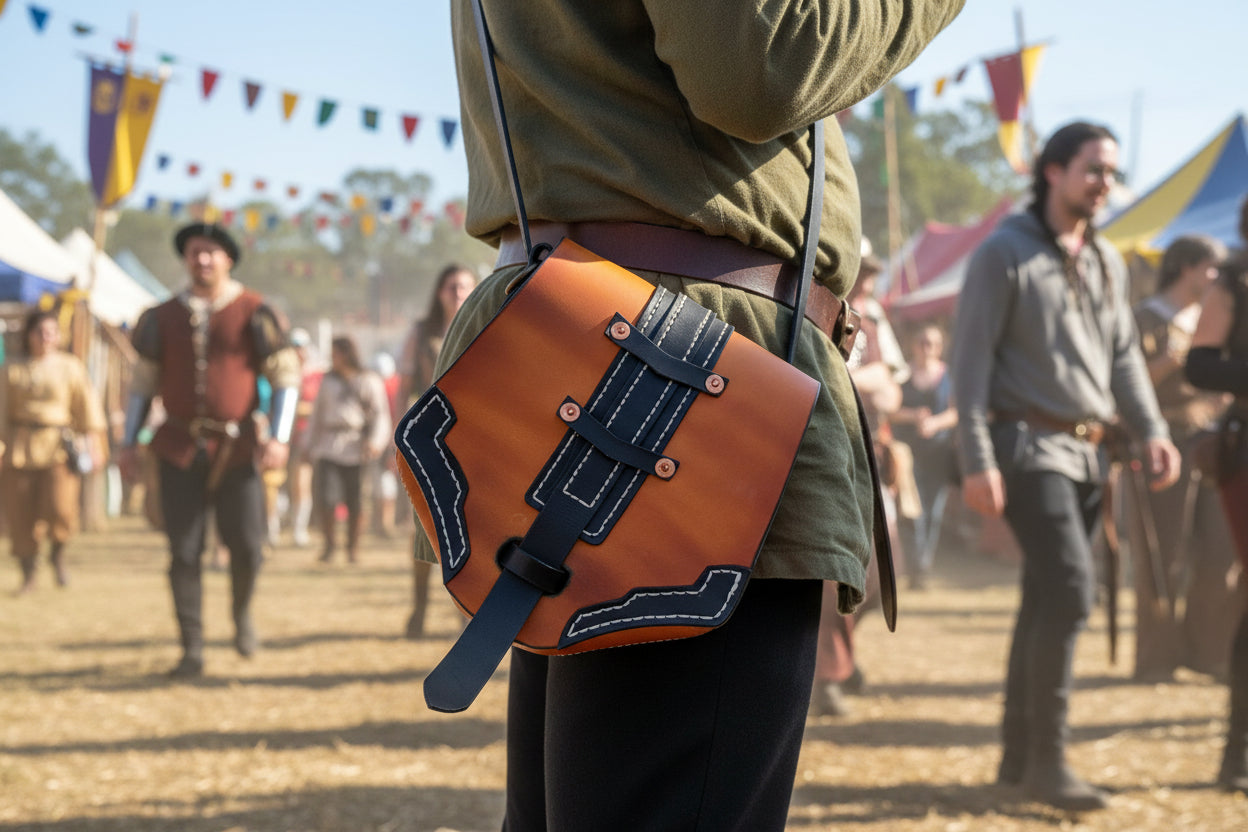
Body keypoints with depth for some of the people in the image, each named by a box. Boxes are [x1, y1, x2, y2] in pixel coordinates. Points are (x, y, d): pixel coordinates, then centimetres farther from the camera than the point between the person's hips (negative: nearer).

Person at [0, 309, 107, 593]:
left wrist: (93, 443, 2)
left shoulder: (71, 366, 7)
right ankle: (28, 575, 15)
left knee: (60, 508, -18)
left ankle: (57, 554, 12)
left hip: (60, 447, -1)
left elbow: (87, 407, 8)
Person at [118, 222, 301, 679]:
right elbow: (144, 381, 14)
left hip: (236, 448, -2)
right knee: (184, 552, -2)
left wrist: (279, 438, -11)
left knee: (246, 545, -8)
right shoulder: (164, 317, 8)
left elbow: (287, 378, 0)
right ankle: (191, 651, 6)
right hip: (179, 448, 2)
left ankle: (242, 610, 24)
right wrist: (128, 443, 8)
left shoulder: (253, 313, -1)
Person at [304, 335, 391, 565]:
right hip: (328, 447, 3)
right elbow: (317, 414, 23)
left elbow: (381, 414, 2)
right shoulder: (328, 380, 17)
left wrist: (375, 442, -12)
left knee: (355, 501, 0)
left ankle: (353, 547, 14)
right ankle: (328, 544, 5)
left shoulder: (370, 381, 5)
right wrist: (311, 444, 19)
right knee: (326, 498, -10)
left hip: (356, 448, -2)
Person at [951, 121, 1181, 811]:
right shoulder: (1004, 253, -6)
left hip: (1087, 452, 7)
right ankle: (1046, 760, -11)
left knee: (1049, 600, 9)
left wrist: (1152, 431, 0)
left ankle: (1019, 755, 16)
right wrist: (976, 462, -16)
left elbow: (1124, 356, 17)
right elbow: (971, 359, -9)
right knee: (1070, 588, -18)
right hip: (1029, 447, -7)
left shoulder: (1107, 262, 15)